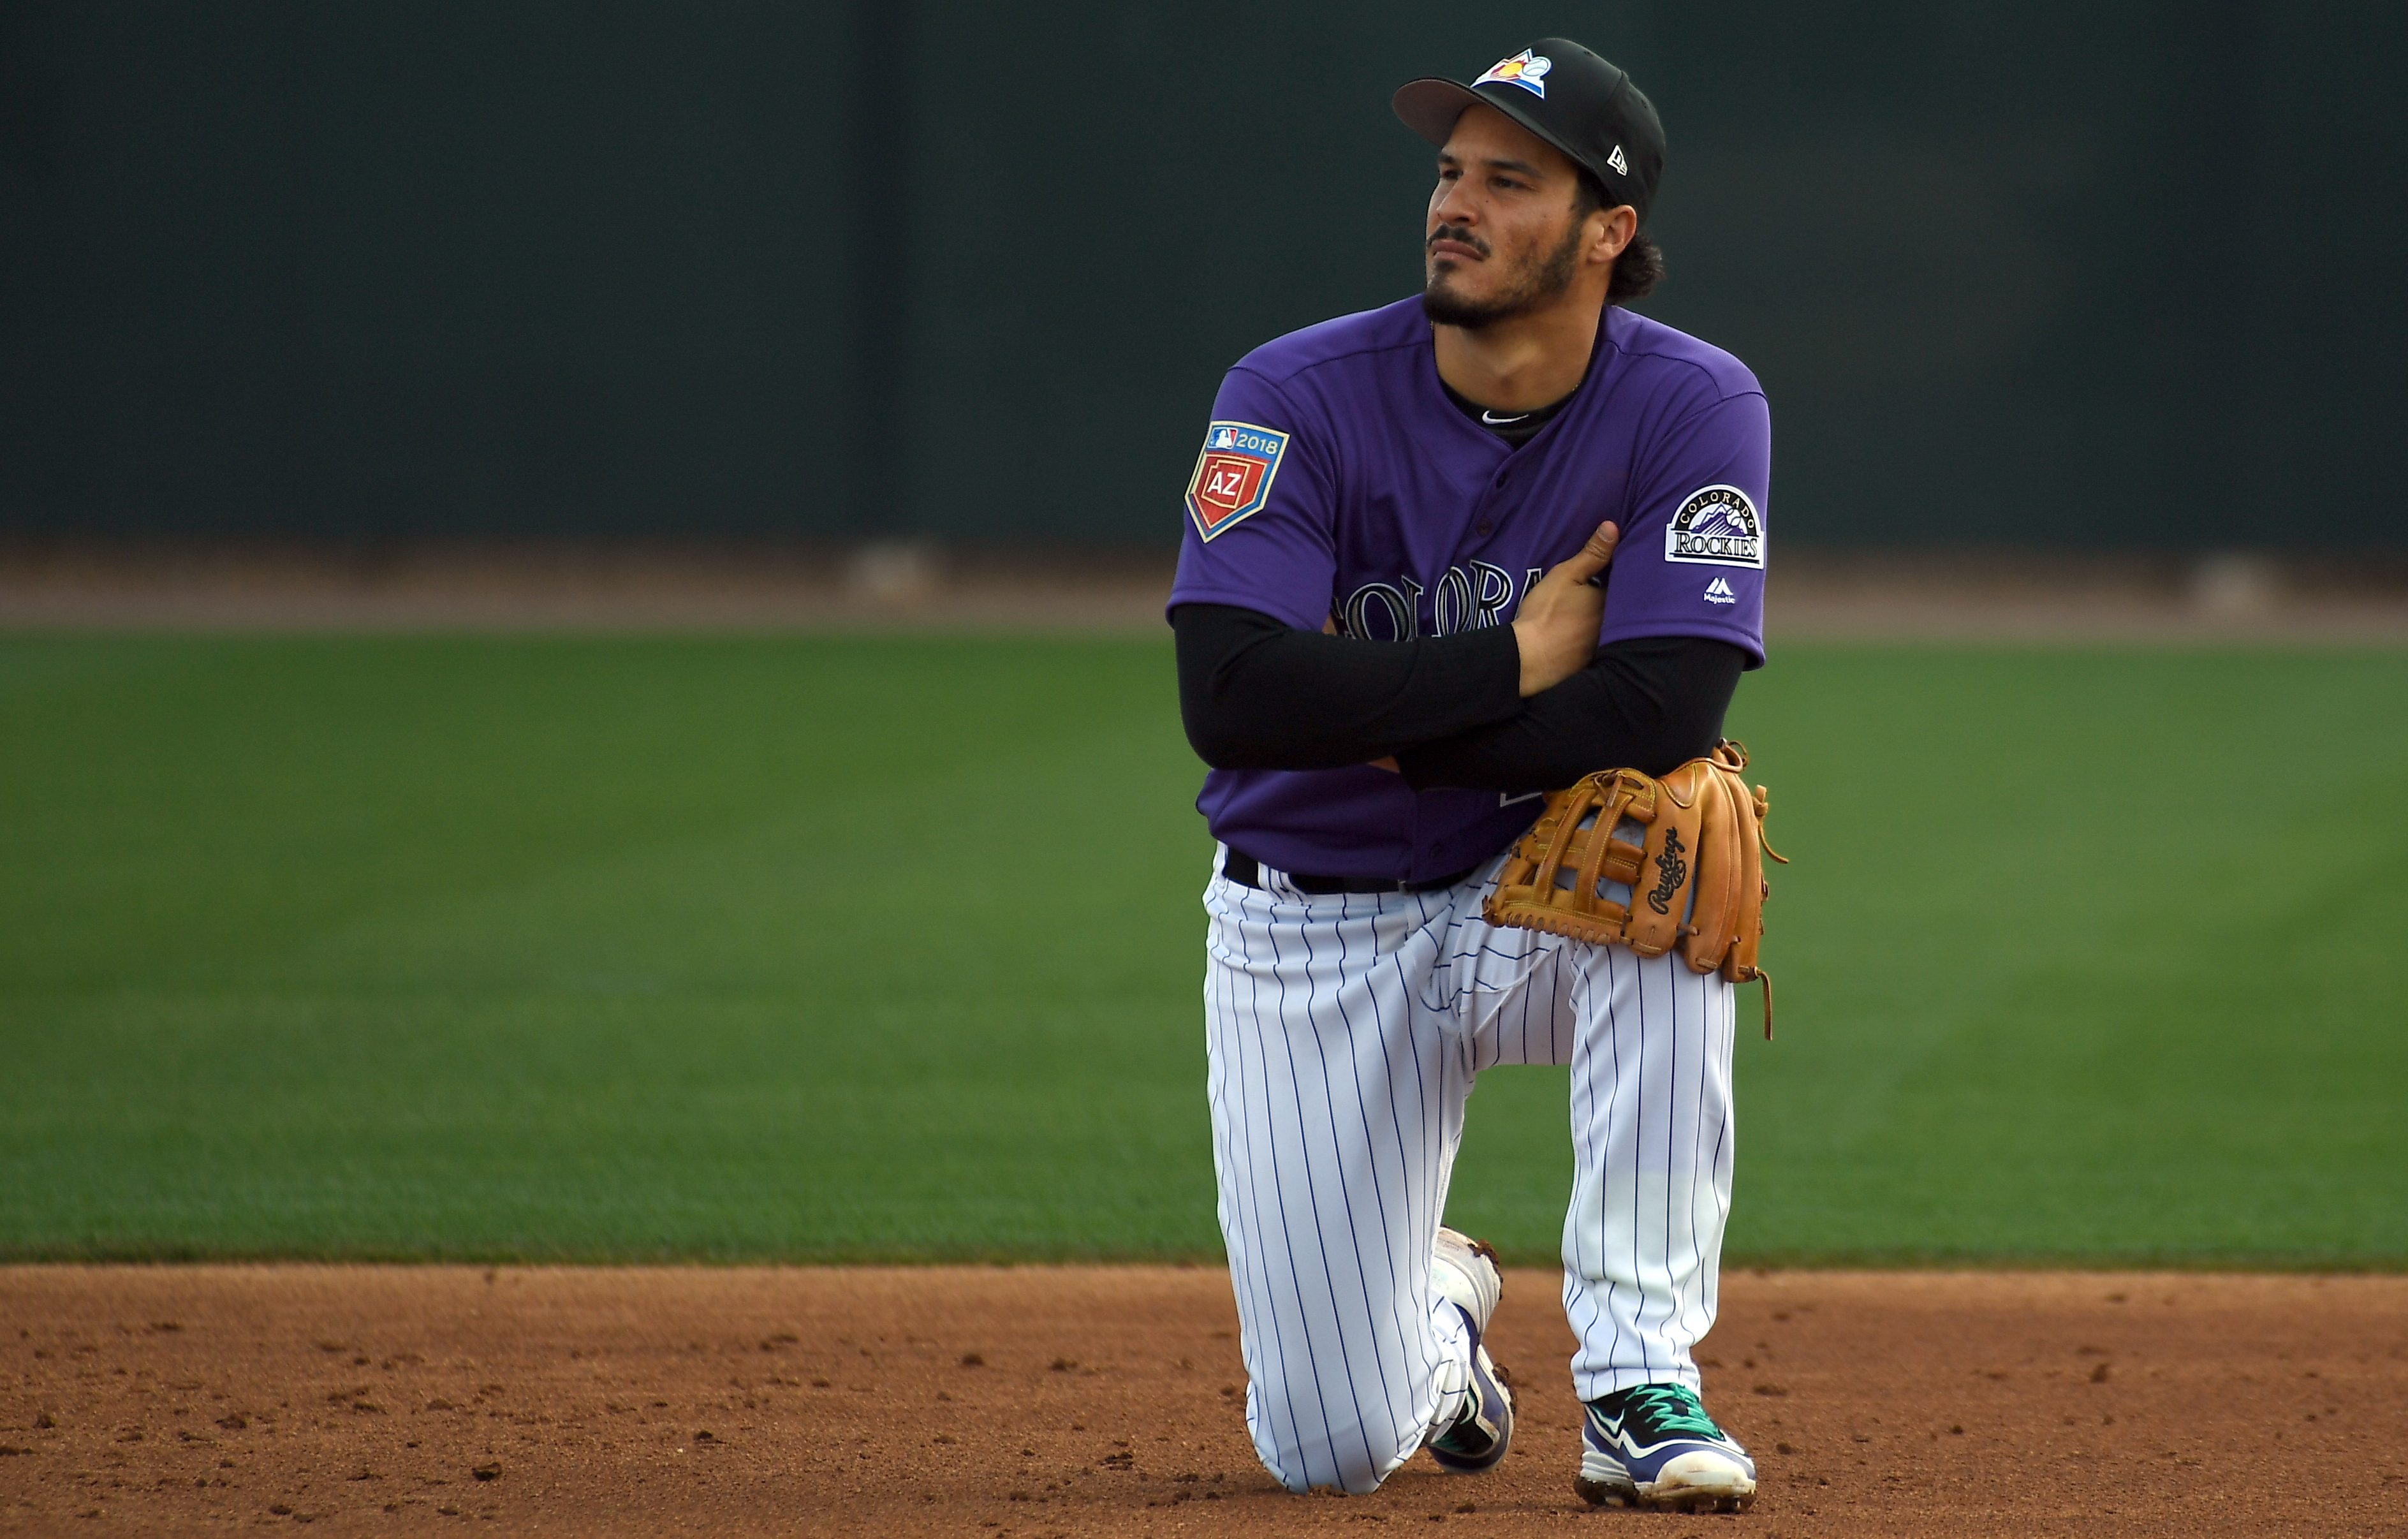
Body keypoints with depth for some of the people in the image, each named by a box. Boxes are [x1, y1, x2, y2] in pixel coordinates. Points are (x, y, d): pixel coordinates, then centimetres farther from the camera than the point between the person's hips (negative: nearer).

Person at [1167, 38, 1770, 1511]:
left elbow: (1665, 712, -26)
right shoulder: (1300, 397, -14)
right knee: (1332, 1447, -5)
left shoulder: (1695, 408, -13)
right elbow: (1231, 699, -25)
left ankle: (1640, 1385, -27)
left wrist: (1378, 723, -21)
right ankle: (1434, 1311, 37)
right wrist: (1514, 663, -24)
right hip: (1309, 933, 0)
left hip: (1539, 898, 0)